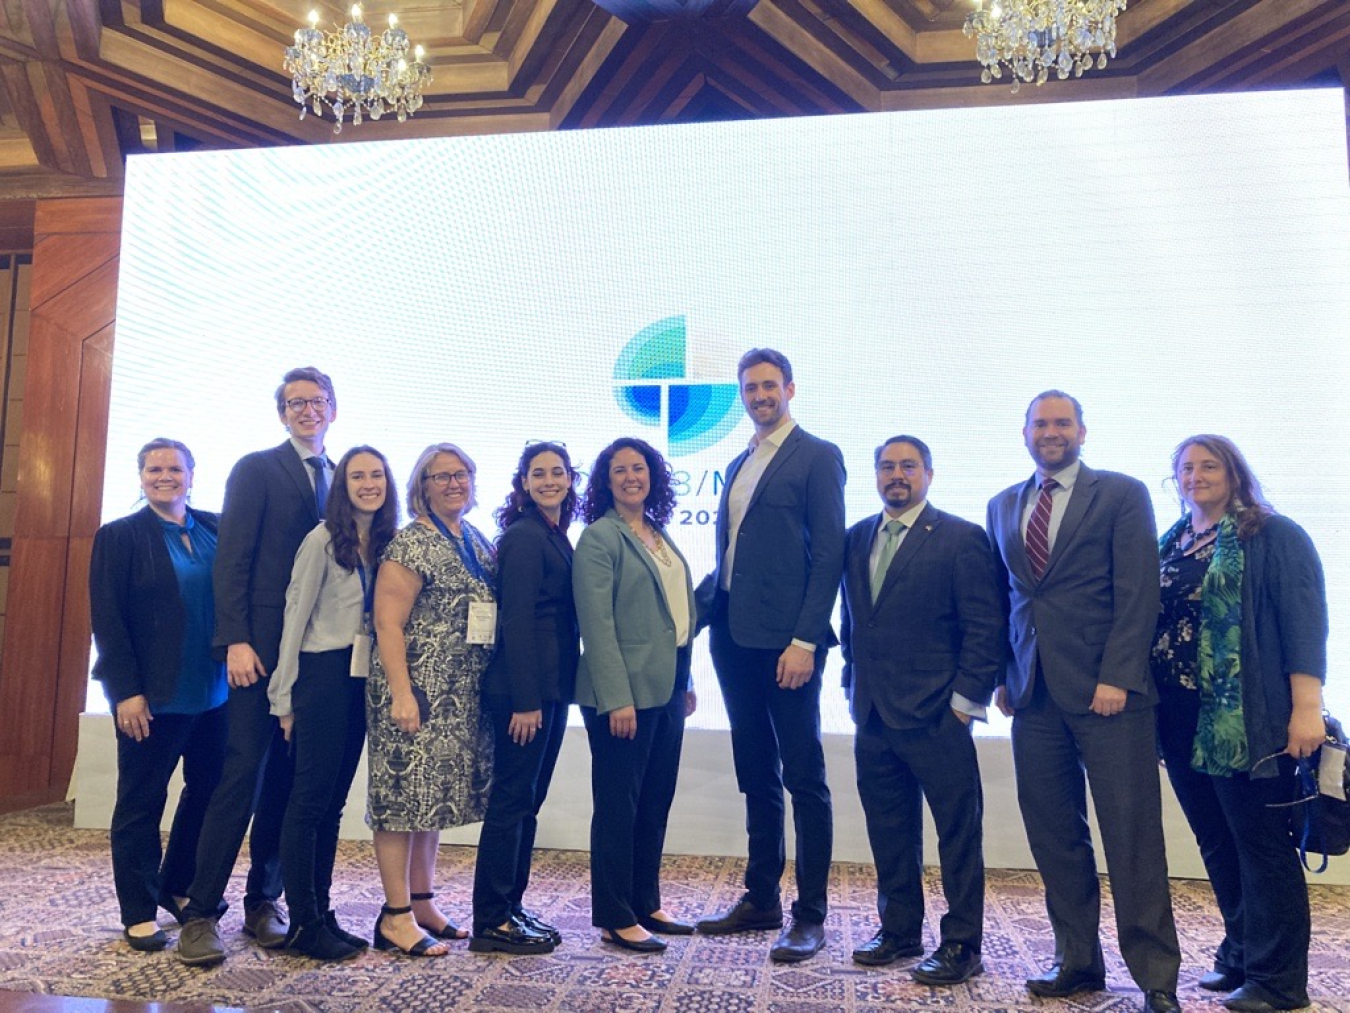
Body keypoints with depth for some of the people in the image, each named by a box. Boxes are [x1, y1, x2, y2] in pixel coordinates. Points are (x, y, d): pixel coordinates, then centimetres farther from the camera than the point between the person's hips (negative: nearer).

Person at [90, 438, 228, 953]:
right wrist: (127, 691, -12)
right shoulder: (119, 535, -3)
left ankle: (177, 886, 32)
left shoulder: (215, 529, 7)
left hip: (213, 691, 4)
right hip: (151, 695, -4)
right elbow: (107, 620, -7)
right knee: (141, 802, 8)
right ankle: (138, 913, 21)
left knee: (208, 789, 12)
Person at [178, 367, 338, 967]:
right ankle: (200, 913, 6)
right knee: (242, 775, -5)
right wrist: (237, 641, -15)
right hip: (264, 647, -4)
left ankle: (263, 903, 20)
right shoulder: (256, 470, 1)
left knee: (286, 781, 9)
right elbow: (231, 560, -6)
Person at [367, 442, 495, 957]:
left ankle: (423, 903, 25)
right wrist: (400, 693, -20)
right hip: (418, 690, -7)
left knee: (435, 796, 14)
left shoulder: (478, 541, 13)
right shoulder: (411, 542, -9)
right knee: (404, 796, -1)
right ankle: (395, 917, 9)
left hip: (463, 696, 7)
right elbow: (388, 622, -14)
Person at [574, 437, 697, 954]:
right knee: (619, 805, 3)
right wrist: (617, 698, -20)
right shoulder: (599, 538, -9)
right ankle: (615, 919, 15)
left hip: (666, 690, 8)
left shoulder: (660, 535, 13)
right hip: (624, 693, -8)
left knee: (656, 801, 15)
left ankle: (646, 904, 28)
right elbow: (597, 624, -15)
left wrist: (686, 681, 14)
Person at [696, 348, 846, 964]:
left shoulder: (817, 457, -3)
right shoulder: (738, 466, 18)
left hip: (786, 641, -7)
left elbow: (829, 554, -11)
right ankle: (761, 900, 26)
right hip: (734, 637, 7)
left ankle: (810, 916, 13)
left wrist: (805, 641, -17)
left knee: (803, 778, 2)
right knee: (756, 778, 15)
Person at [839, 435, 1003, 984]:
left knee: (958, 830, 5)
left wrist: (965, 699, -11)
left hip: (936, 714, -5)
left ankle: (961, 945, 17)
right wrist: (854, 686, 11)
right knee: (889, 830, 15)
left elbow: (985, 627, -8)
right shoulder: (856, 539, 12)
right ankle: (899, 931, 30)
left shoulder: (962, 538, -5)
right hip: (873, 714, 6)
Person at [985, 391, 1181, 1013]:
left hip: (1105, 689, -4)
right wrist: (1002, 676, 10)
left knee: (1132, 837, 0)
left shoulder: (1122, 494, 2)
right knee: (1052, 835, 8)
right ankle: (1078, 962, 21)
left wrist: (1116, 678, -13)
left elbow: (1137, 595, -5)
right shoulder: (1003, 507, 15)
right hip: (1035, 693, 4)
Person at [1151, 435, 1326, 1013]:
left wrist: (1307, 708, -17)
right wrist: (1154, 708, 14)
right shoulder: (1170, 546, 14)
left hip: (1244, 722, -6)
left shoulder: (1273, 535, -3)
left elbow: (1304, 621, -9)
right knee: (1217, 847, 14)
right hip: (1182, 722, 6)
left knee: (1262, 848, 2)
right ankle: (1239, 956, 28)